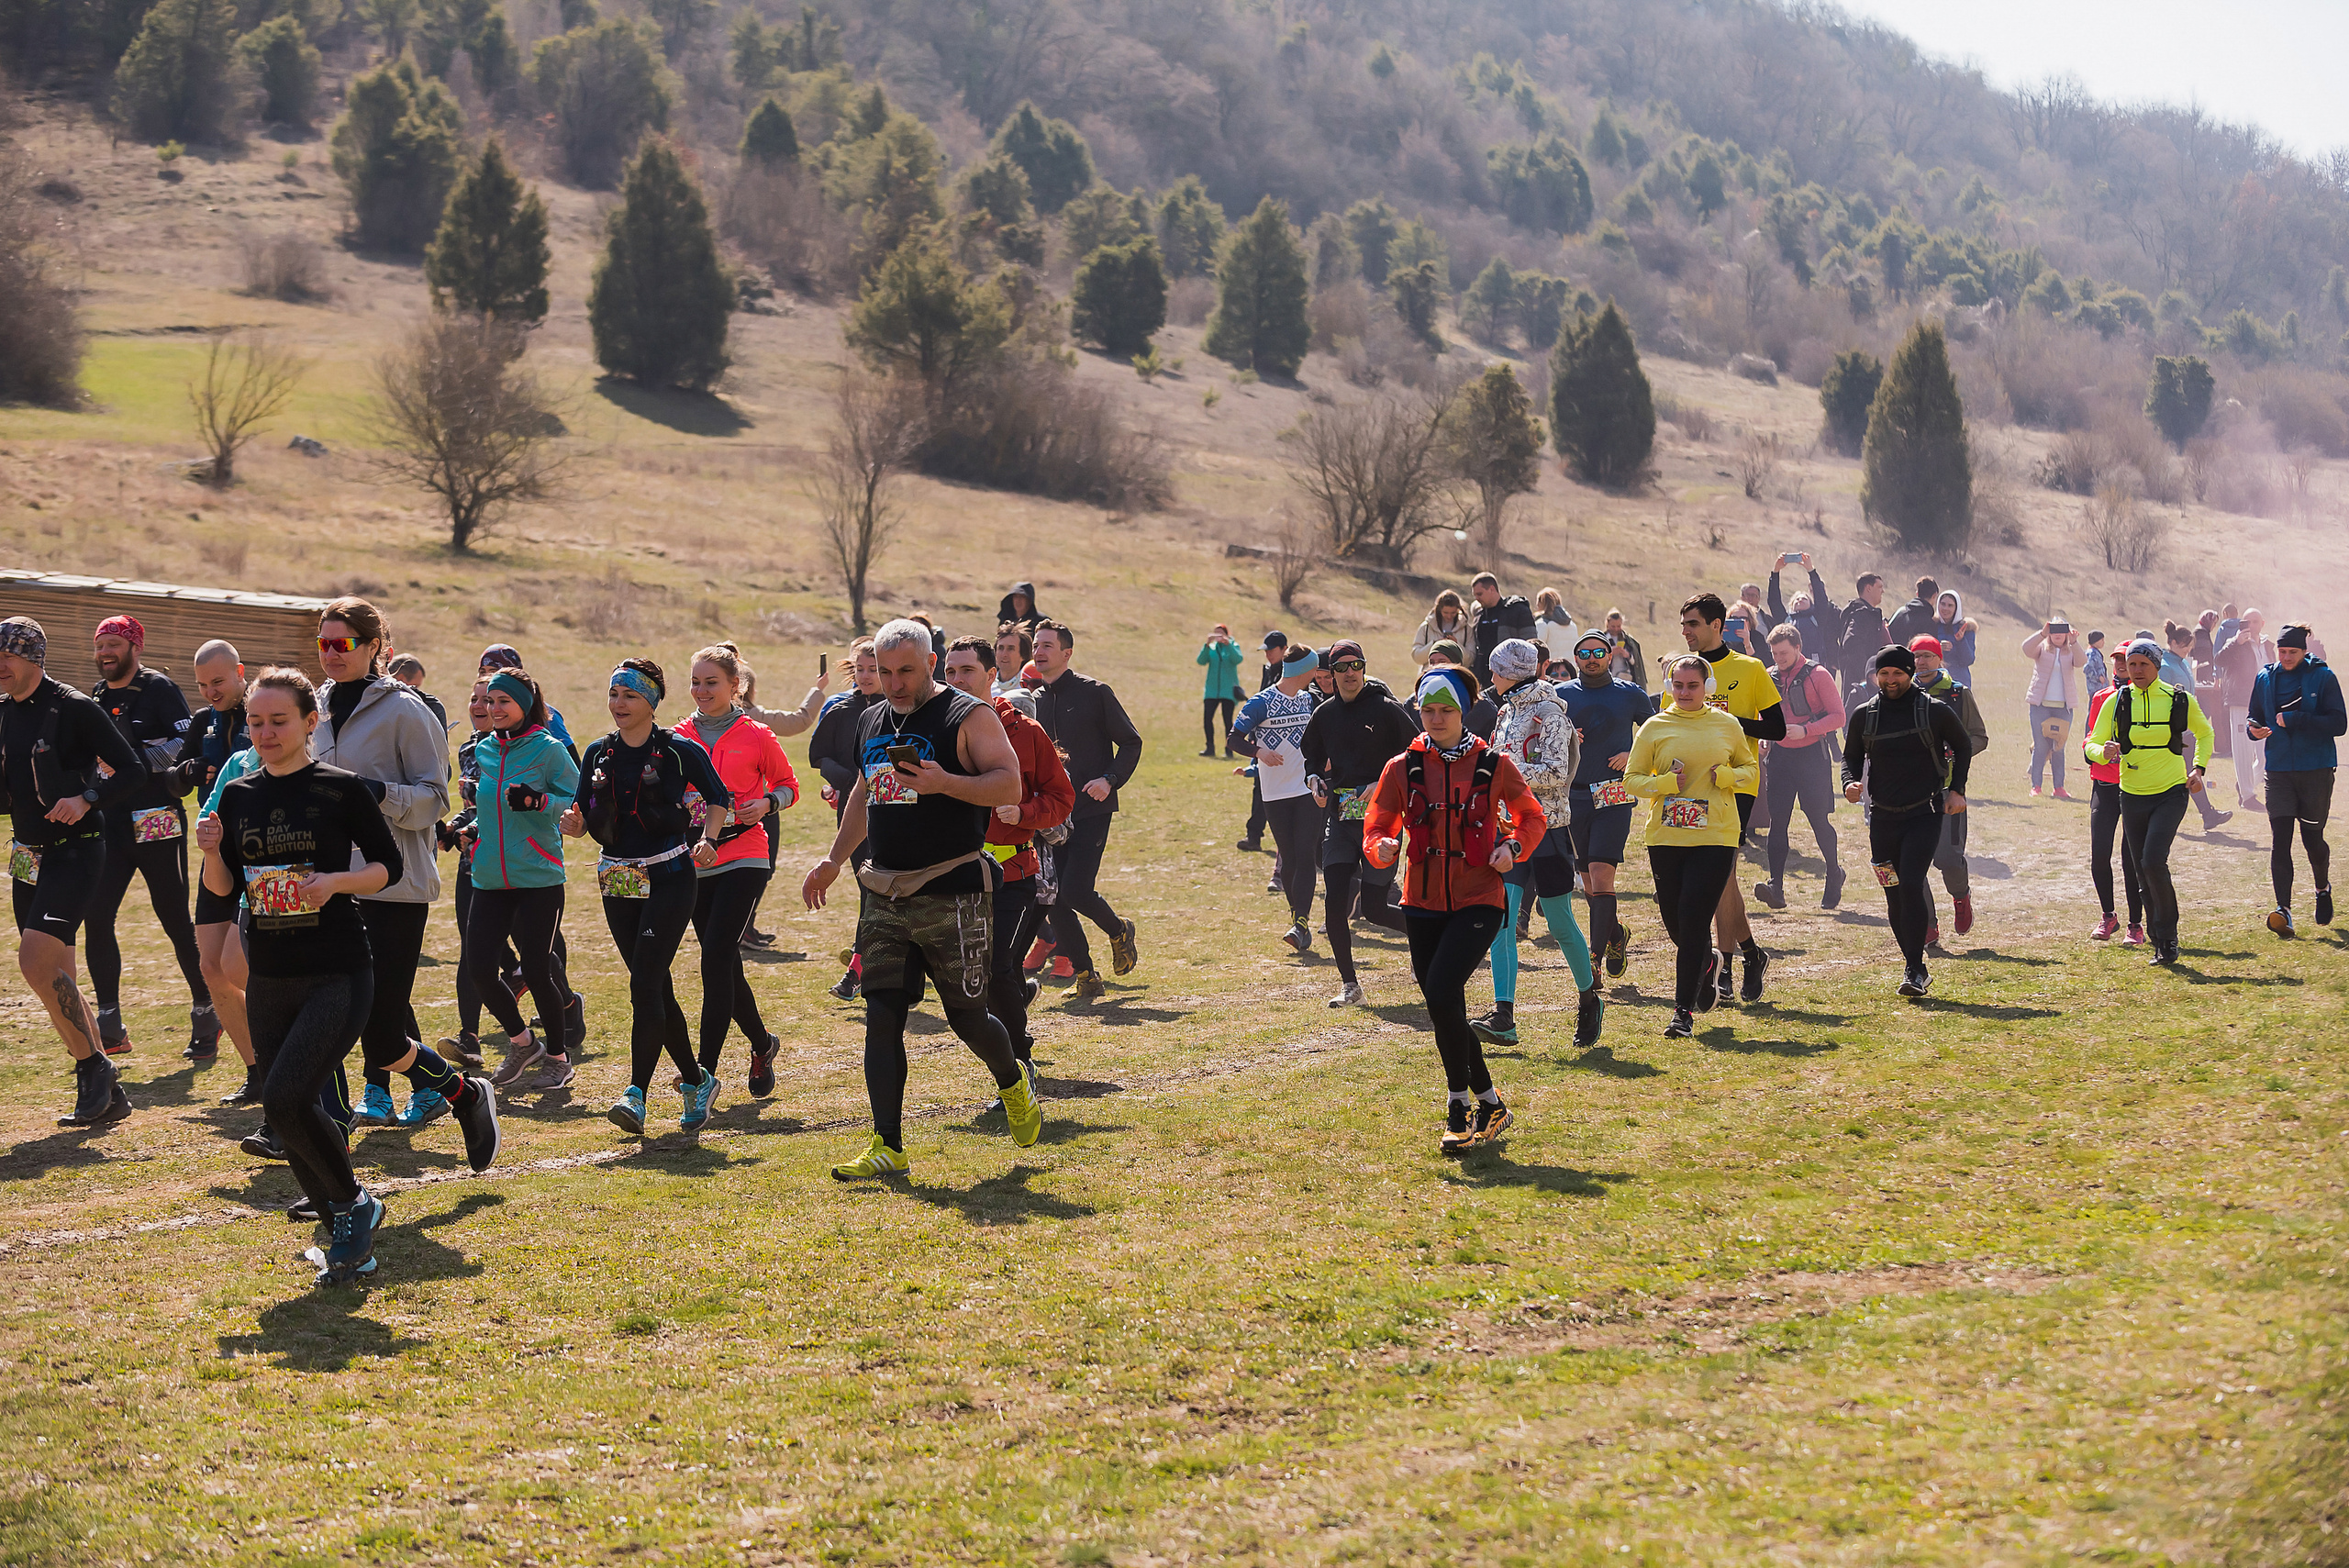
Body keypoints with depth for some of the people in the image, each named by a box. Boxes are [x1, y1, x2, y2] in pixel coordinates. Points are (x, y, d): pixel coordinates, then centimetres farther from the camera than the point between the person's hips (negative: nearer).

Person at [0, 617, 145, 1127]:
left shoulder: (75, 709, -10)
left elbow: (133, 770, -9)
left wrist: (87, 799, -22)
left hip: (75, 852, -8)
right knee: (55, 979, 8)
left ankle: (93, 1067, -8)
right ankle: (107, 1094, 16)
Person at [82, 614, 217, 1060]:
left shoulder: (157, 688, -4)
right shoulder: (98, 698, 16)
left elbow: (189, 743, -16)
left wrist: (140, 758, -23)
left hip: (157, 822, -6)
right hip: (111, 823, 6)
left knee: (176, 922, -1)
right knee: (96, 917, -4)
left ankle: (207, 1014, 13)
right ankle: (110, 1029, 1)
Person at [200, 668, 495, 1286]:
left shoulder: (342, 789, -7)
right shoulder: (238, 795, 6)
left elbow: (389, 865, 1)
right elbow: (224, 887, 10)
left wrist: (335, 881, -17)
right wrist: (212, 852, -11)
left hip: (338, 974, -5)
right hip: (270, 980, 5)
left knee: (285, 1096, -21)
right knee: (293, 1117, 6)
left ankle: (353, 1204, 2)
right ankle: (346, 1240, 21)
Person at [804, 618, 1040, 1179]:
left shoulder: (967, 715, -6)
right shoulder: (871, 723, 15)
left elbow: (1010, 785, -14)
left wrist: (944, 782, -28)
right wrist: (833, 860, 26)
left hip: (953, 893, -6)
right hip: (884, 894, 6)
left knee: (967, 1017, 2)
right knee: (882, 1016, -2)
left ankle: (1013, 1084, 34)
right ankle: (888, 1147, 0)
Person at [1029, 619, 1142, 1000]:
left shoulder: (1095, 693, -4)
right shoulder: (1035, 702, 12)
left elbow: (1131, 742, -1)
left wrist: (1110, 780, -15)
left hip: (1091, 811, -5)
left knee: (1075, 890, -15)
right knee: (1054, 899, -2)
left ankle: (1119, 931, 15)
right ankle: (1085, 976, 11)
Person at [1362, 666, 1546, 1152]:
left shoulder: (1493, 766, 0)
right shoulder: (1402, 769, 3)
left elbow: (1533, 817, 12)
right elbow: (1375, 828, 6)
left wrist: (1513, 846, -8)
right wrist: (1382, 847, -17)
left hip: (1478, 901, -3)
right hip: (1423, 904, 4)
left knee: (1442, 992, -21)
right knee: (1443, 1005, 6)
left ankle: (1460, 1103, -8)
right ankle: (1489, 1103, 23)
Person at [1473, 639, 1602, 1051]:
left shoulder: (1548, 712, -10)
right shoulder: (1509, 711, 16)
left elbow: (1555, 773, -18)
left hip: (1545, 826, -7)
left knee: (1560, 922, 2)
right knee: (1500, 921, -7)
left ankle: (1589, 999, 24)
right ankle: (1503, 1018, -12)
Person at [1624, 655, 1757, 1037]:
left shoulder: (1727, 725, 5)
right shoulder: (1654, 728, 4)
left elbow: (1751, 769, 15)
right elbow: (1632, 778, 5)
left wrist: (1725, 776, -5)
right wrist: (1666, 782, -13)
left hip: (1715, 837, -2)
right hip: (1666, 836, 2)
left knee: (1694, 919, -11)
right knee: (1673, 918, 7)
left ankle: (1684, 1011, -8)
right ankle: (1706, 964, 42)